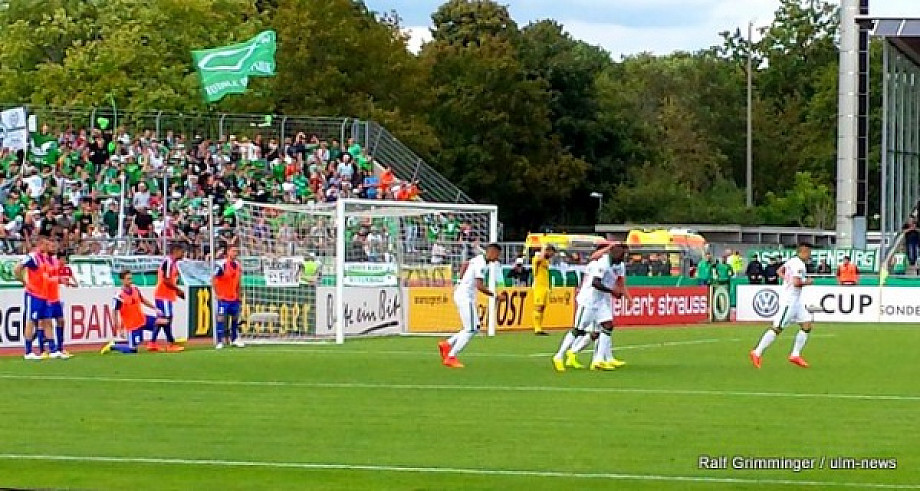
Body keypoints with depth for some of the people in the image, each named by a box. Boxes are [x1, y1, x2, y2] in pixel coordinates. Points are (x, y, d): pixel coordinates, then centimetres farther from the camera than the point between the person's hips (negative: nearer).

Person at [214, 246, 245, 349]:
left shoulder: (238, 265, 8)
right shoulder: (222, 264, -14)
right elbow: (214, 280, -11)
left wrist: (240, 295, 15)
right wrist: (218, 294, -12)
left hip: (234, 298, 7)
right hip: (223, 298, -7)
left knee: (235, 318, 12)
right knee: (221, 318, -7)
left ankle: (234, 339, 24)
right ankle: (220, 342, -5)